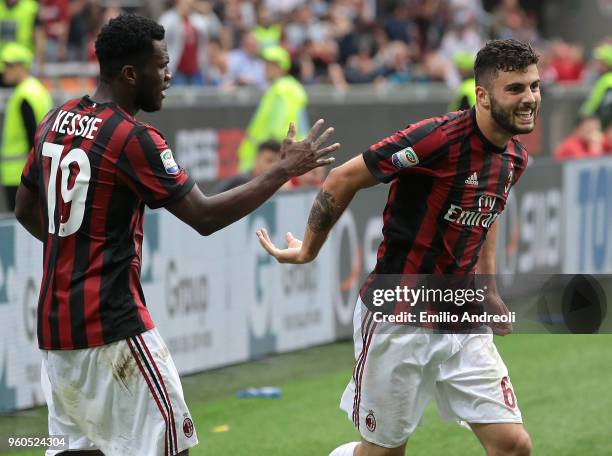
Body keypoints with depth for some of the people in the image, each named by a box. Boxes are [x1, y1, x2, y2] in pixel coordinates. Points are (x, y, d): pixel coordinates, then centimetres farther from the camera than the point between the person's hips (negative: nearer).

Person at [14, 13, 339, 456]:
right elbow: (205, 216, -15)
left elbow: (26, 211, 19)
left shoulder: (56, 121, 8)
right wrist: (285, 169, -9)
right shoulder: (133, 138, -15)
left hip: (55, 322, 8)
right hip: (113, 325, -8)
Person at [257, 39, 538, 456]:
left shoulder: (515, 158, 4)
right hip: (398, 324, -6)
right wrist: (308, 250, -1)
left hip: (462, 324, 6)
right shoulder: (438, 138, -20)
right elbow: (344, 179, -12)